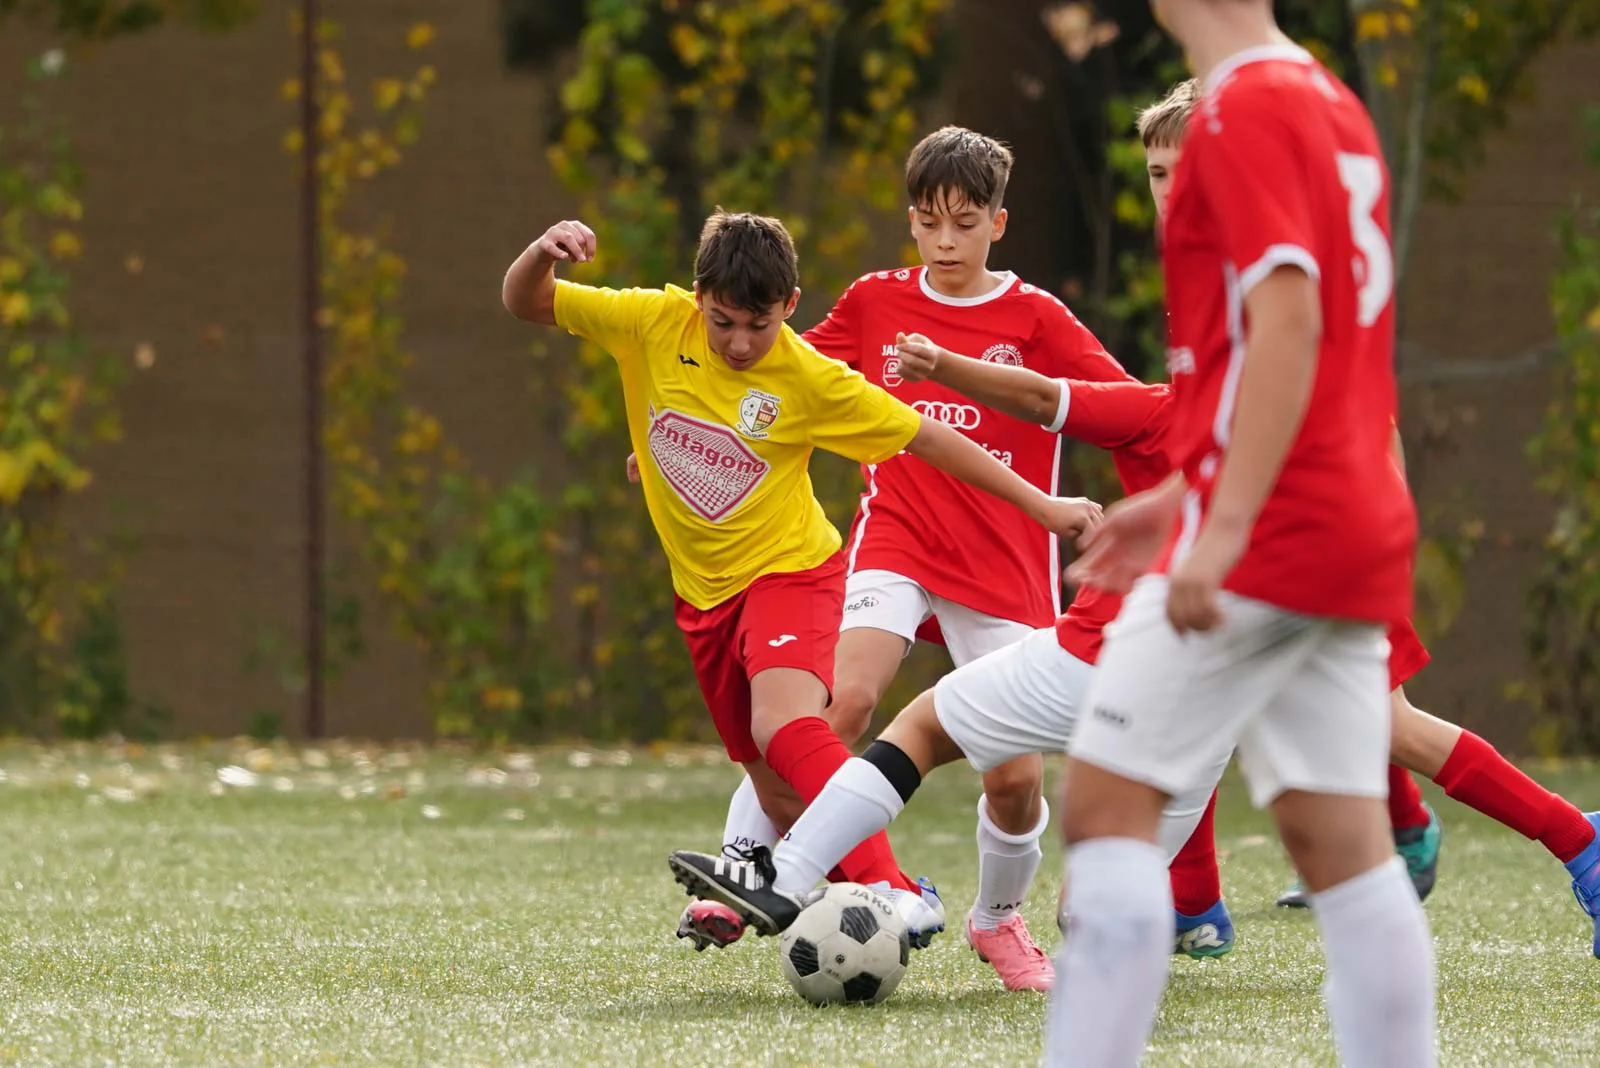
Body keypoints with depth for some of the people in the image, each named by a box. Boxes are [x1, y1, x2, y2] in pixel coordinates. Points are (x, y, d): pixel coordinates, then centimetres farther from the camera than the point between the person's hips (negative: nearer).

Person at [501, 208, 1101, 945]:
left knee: (783, 727, -31)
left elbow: (926, 438, -8)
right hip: (703, 590, 5)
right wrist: (544, 253, -26)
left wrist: (1041, 504, -7)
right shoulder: (655, 325, -9)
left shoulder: (809, 380, -16)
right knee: (774, 784, 8)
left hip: (789, 571, -5)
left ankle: (889, 889, -38)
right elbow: (524, 303, -3)